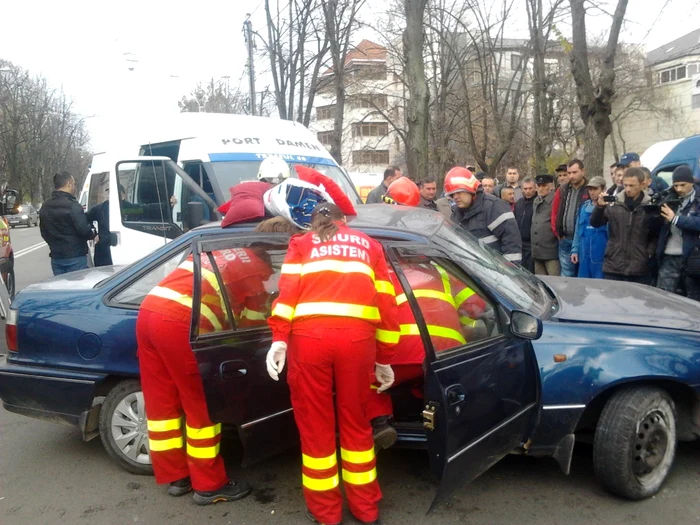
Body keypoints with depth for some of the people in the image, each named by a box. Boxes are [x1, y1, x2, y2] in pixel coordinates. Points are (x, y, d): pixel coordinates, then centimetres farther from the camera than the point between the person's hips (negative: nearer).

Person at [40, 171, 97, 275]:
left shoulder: (45, 207, 11)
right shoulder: (72, 205, -15)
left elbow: (44, 233, 18)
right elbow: (83, 229, -21)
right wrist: (93, 235, -2)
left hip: (56, 258, 7)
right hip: (75, 256, -7)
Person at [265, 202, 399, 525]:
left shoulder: (301, 244, 22)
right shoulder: (368, 245, 27)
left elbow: (288, 290, 4)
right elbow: (387, 303, 21)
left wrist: (279, 338, -2)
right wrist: (384, 359, 24)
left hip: (309, 337, -1)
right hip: (357, 337, 2)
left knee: (315, 426, 12)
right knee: (356, 423, 17)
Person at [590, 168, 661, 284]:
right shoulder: (614, 203, 1)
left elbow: (656, 235, 6)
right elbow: (595, 223, 1)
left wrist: (649, 253, -6)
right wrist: (600, 206, -14)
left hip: (640, 269, -1)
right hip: (613, 266, 1)